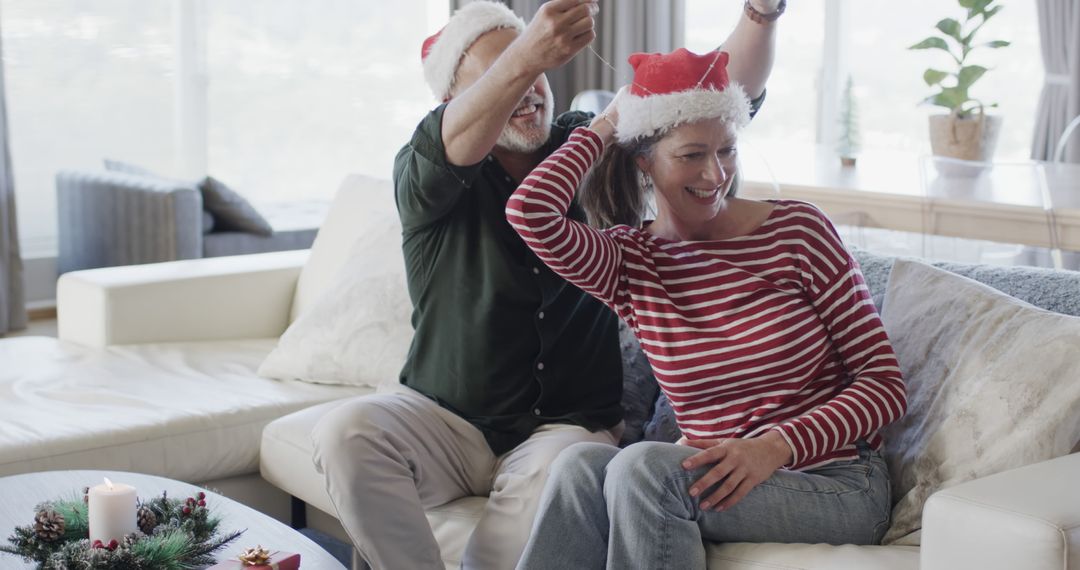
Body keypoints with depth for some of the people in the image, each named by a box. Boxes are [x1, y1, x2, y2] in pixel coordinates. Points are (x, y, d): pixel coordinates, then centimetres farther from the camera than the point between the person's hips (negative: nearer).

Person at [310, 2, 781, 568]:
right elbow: (452, 144, -29)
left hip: (569, 424, 0)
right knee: (346, 432, -28)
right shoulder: (422, 173, -3)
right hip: (449, 419, 0)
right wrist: (522, 58, -48)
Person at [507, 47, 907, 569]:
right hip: (718, 482, 3)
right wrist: (603, 128, 2)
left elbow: (885, 383, -3)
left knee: (644, 464, -29)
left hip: (838, 487, -2)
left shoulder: (797, 230, -2)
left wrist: (776, 447, -20)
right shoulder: (628, 261, 4)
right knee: (582, 463, -28)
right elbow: (530, 211, -17)